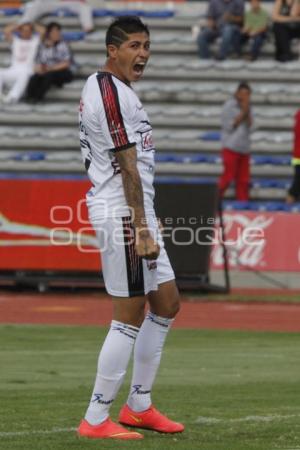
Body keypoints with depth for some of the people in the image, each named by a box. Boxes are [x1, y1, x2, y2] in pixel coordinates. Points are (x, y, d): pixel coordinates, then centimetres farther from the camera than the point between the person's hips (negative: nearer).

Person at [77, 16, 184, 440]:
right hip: (123, 214, -11)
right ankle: (95, 420, -1)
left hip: (133, 211, 11)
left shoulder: (99, 87, 17)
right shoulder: (113, 93, -17)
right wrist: (142, 229, -21)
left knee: (166, 304, 15)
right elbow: (128, 167, -20)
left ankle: (138, 406, 22)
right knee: (129, 317, -6)